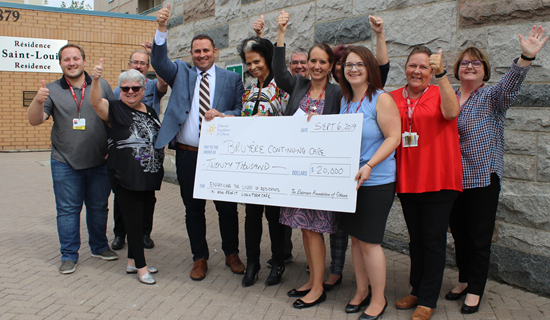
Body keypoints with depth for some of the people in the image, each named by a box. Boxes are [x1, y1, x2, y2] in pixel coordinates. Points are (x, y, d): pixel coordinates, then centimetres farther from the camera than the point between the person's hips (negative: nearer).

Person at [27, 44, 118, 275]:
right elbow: (34, 121, -4)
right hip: (65, 163, -1)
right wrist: (38, 101, -23)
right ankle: (69, 255, 15)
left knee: (99, 206, 12)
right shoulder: (52, 90, 4)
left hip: (99, 161, 1)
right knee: (67, 209, 4)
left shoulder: (102, 86, 5)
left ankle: (99, 247, 29)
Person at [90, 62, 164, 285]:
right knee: (133, 220, 0)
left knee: (143, 218, 14)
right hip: (125, 178, -6)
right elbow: (96, 102, -22)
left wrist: (157, 172, 19)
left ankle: (133, 261, 30)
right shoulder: (114, 109, -2)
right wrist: (96, 79, -40)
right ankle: (140, 266, 13)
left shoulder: (150, 112, 14)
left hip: (148, 178, 6)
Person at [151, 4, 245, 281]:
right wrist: (161, 29, -23)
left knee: (227, 207, 7)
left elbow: (242, 110, 4)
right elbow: (159, 62, -9)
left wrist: (223, 116, -17)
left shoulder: (231, 79, 6)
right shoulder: (181, 73, 9)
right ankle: (200, 258, 26)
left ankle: (231, 254, 27)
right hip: (187, 155, 1)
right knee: (193, 209, 10)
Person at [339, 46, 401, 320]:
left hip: (376, 181, -7)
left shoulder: (381, 99, -10)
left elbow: (393, 137, -17)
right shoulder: (345, 100, 11)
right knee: (355, 238, 13)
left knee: (369, 241, -1)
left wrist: (368, 166, -26)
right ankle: (362, 291, 30)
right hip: (348, 179, 7)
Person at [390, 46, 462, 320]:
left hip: (438, 180, -4)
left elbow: (451, 113, -24)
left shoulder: (440, 93, -2)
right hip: (407, 180, 4)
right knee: (415, 238, 16)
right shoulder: (394, 98, 7)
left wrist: (441, 74, -31)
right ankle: (417, 290, 31)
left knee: (433, 240, 3)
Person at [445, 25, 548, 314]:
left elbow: (509, 85, -22)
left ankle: (475, 290, 16)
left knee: (479, 237, 3)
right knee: (459, 234, 14)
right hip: (452, 179, 4)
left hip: (483, 179, -4)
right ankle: (464, 280, 31)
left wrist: (526, 57, -39)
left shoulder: (492, 96, 0)